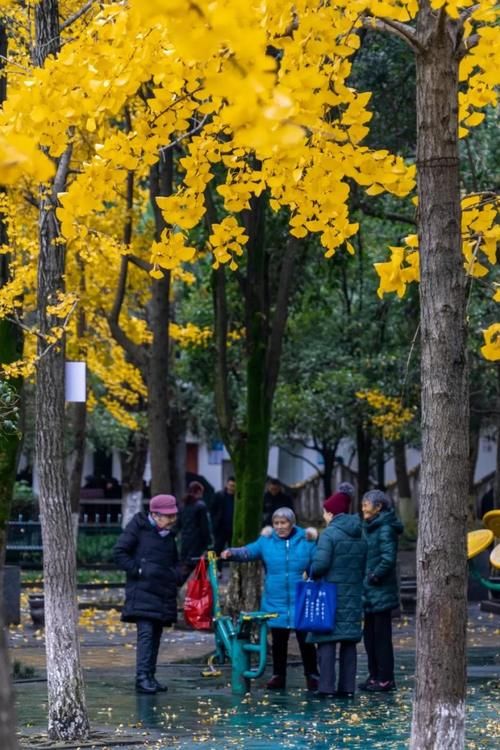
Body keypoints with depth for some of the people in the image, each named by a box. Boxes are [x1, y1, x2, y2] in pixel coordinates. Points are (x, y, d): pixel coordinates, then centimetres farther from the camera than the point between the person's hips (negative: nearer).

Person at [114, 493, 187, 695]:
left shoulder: (169, 534, 16)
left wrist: (179, 574, 6)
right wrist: (139, 570, -15)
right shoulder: (138, 528, -4)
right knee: (146, 632, -16)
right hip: (142, 591, -7)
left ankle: (150, 676, 14)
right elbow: (119, 553, -7)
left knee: (156, 634, 8)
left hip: (163, 594, 7)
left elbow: (174, 562, 27)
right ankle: (142, 678, -19)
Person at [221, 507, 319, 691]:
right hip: (275, 604, 2)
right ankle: (278, 676, 22)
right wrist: (232, 553, -27)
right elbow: (248, 552, -9)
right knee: (278, 642, 10)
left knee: (305, 641, 2)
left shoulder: (306, 541, -1)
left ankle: (312, 675, 16)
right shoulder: (267, 541, 2)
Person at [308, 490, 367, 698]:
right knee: (349, 642, 9)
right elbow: (364, 567, 10)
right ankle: (347, 687, 9)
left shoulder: (330, 534, -11)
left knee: (327, 641, -4)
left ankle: (327, 687, -8)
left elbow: (320, 564, -19)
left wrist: (312, 574, -1)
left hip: (331, 594, -6)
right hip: (353, 594, 6)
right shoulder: (359, 536, 10)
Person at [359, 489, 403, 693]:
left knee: (381, 636, -4)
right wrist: (366, 579, 9)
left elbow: (388, 559, -23)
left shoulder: (385, 529, -15)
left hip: (381, 592, -9)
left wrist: (374, 577, -15)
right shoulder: (370, 527, 14)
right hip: (370, 593, 9)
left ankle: (385, 679, 2)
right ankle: (374, 676, 21)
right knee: (370, 635, 13)